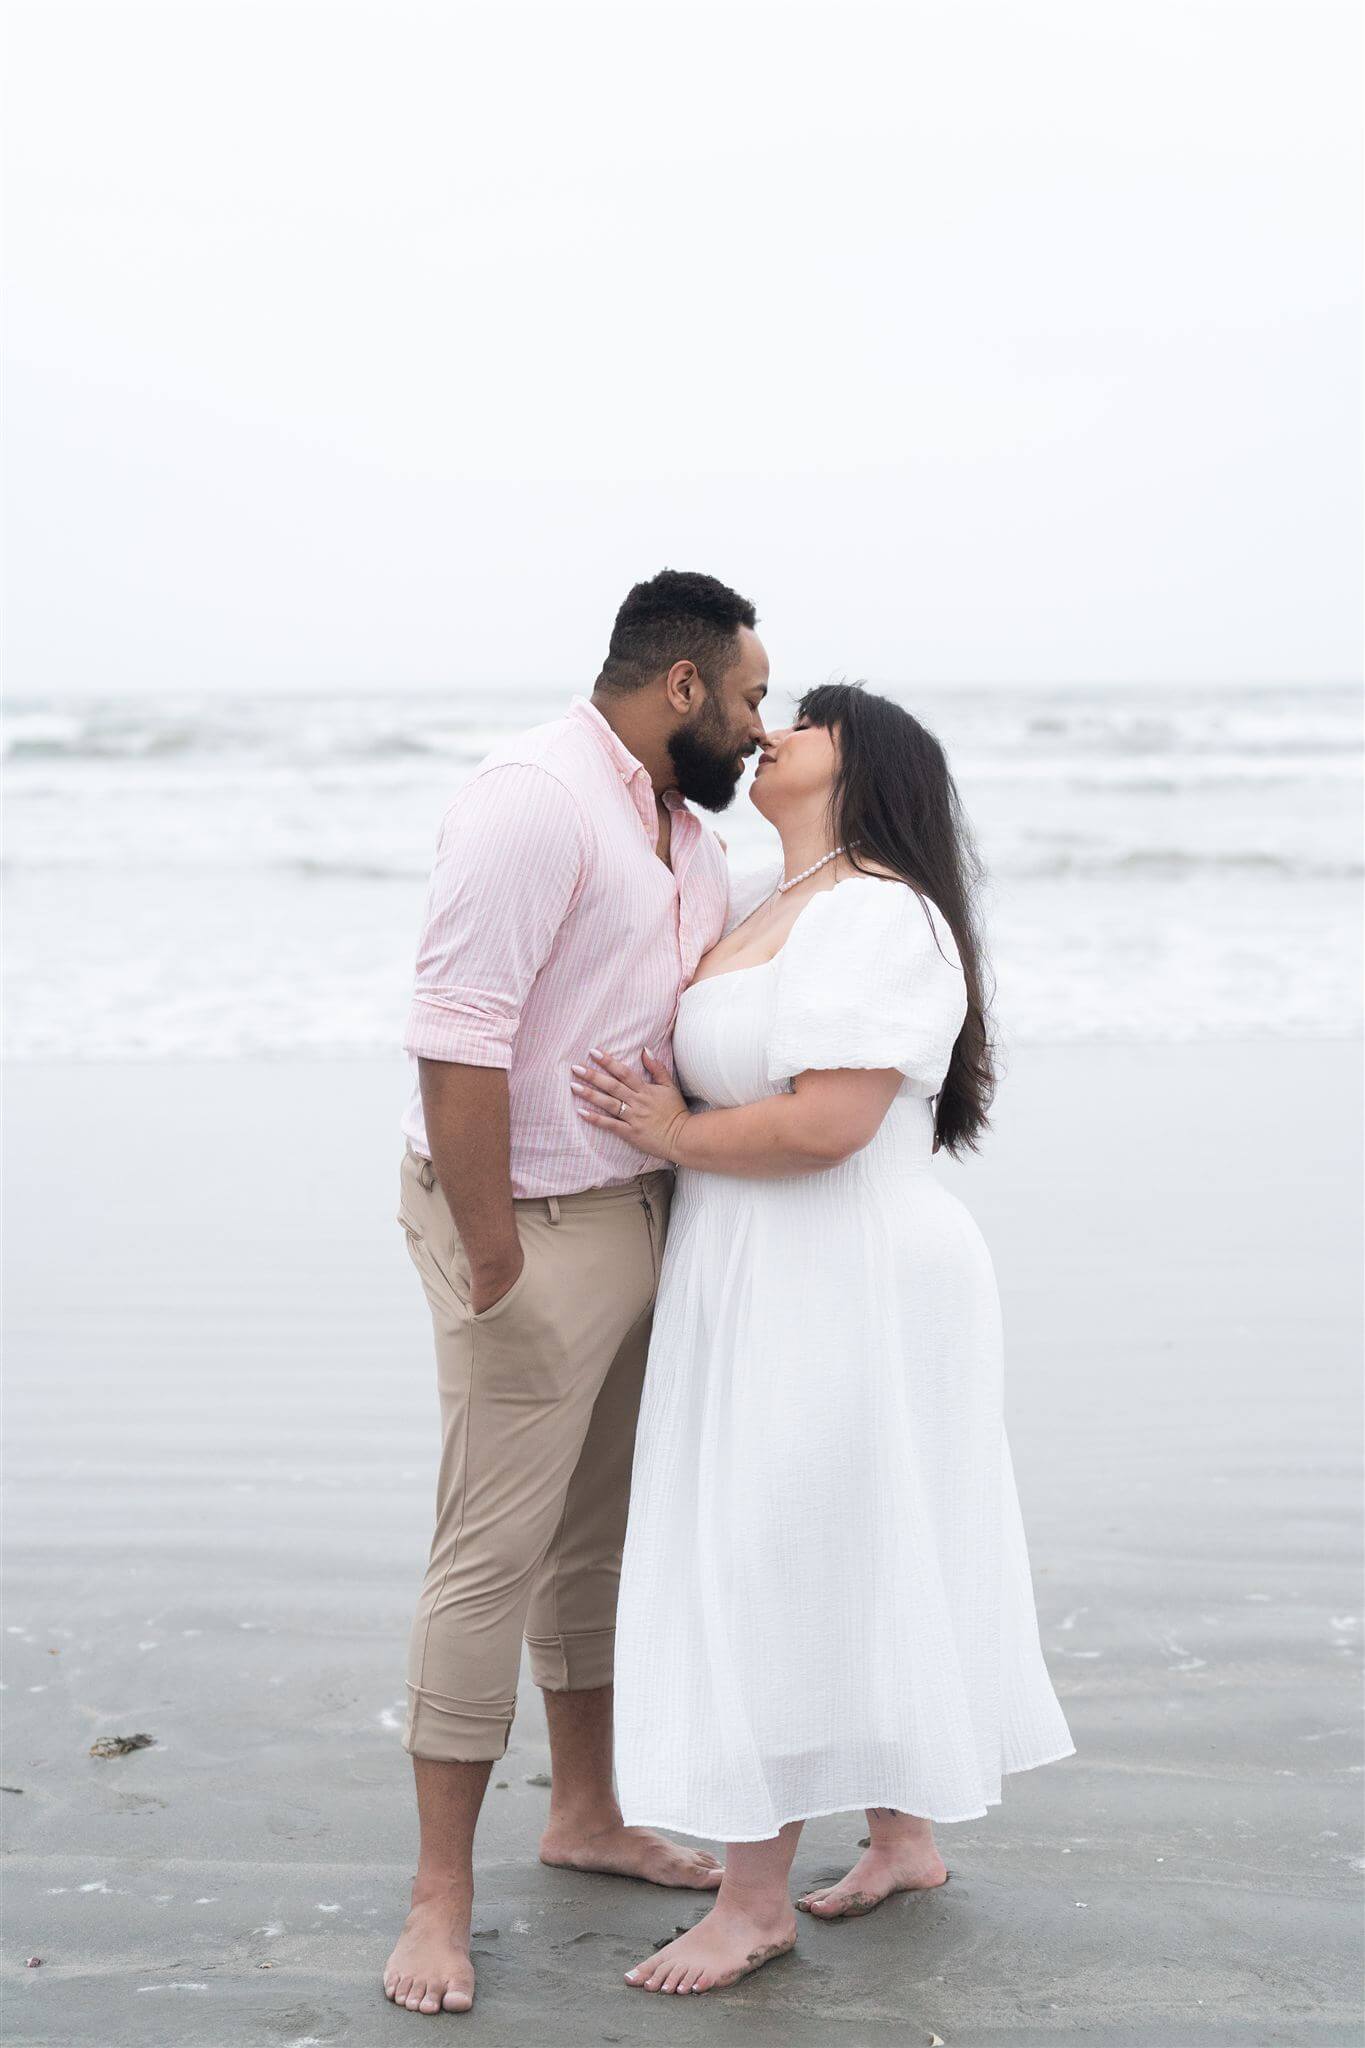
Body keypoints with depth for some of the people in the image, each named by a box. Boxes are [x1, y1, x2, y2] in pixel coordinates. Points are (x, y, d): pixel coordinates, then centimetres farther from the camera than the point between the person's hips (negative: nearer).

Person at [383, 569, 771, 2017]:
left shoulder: (684, 830, 13)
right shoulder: (537, 800, -18)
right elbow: (457, 1037, -23)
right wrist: (494, 1271, -23)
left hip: (641, 1213, 9)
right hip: (529, 1218, -9)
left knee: (601, 1528, 17)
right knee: (492, 1549, -5)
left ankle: (587, 1813, 32)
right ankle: (441, 1894, 4)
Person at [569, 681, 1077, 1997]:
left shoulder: (880, 915, -17)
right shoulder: (770, 909, 13)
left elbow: (827, 1122, -26)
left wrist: (675, 1138, -14)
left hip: (839, 1295, -9)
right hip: (779, 1292, 9)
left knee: (780, 1577, -3)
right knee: (852, 1571, 16)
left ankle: (755, 1901, 7)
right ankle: (903, 1839, 29)